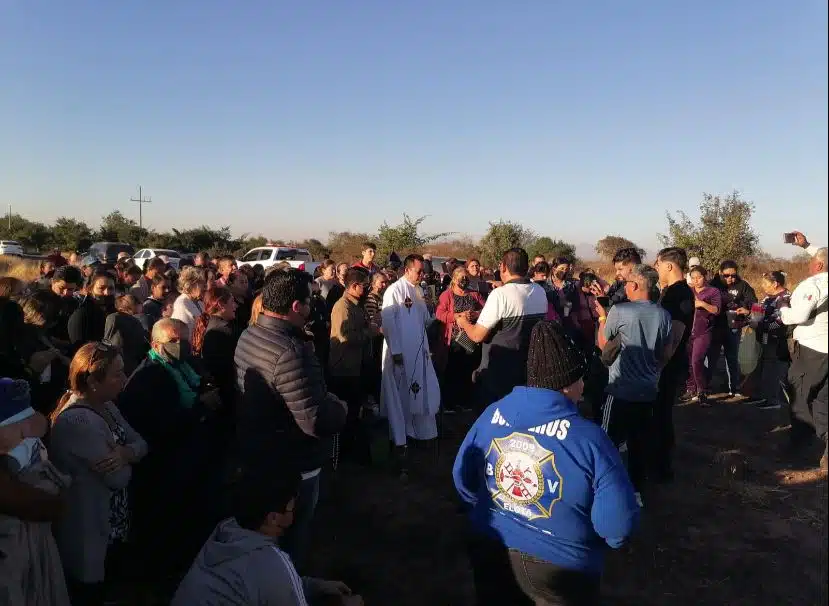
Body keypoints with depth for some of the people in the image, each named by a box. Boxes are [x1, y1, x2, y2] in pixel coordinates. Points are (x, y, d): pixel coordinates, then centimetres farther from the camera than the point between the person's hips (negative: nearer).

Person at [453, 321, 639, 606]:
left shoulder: (492, 414, -11)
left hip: (490, 552, 3)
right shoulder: (588, 438, -24)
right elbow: (619, 525, -22)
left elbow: (462, 478, 1)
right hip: (560, 567, -3)